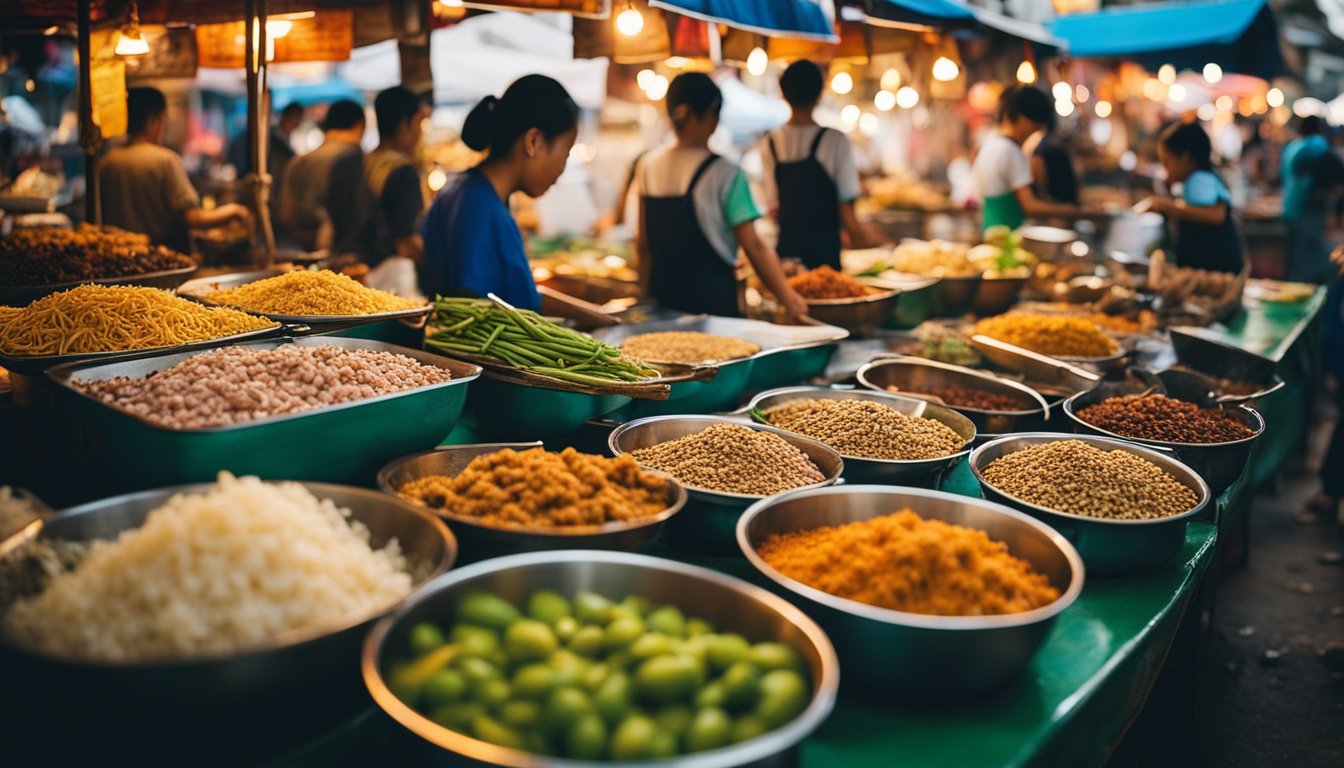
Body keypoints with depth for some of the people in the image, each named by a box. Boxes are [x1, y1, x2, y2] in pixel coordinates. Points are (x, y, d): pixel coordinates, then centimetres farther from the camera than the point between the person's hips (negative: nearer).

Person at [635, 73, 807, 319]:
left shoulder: (648, 165, 3)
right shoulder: (724, 172, -12)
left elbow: (643, 244, 9)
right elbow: (754, 246, -13)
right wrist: (788, 298, -5)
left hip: (662, 290, 5)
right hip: (712, 293, -5)